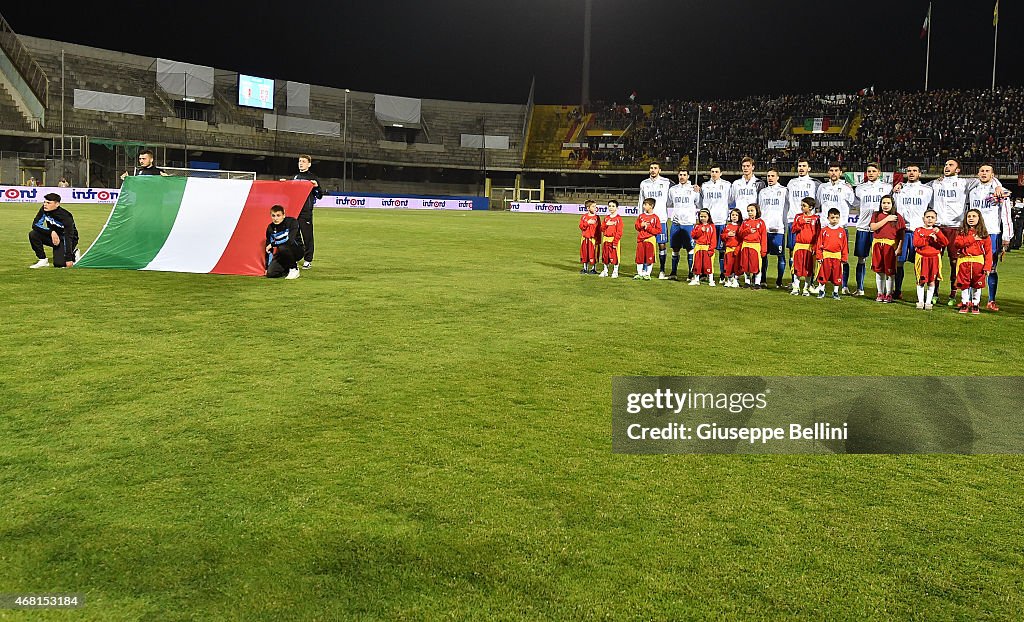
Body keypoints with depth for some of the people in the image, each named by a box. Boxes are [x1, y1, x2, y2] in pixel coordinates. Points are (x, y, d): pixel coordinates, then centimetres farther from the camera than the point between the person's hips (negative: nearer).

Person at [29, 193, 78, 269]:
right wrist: (51, 232, -31)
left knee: (59, 264, -21)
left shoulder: (66, 217, -28)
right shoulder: (44, 210, -14)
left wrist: (68, 259, -33)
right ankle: (43, 260, -7)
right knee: (33, 234, -20)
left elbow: (68, 238, -30)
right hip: (52, 237, 6)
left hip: (65, 240, -5)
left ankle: (73, 253, 11)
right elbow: (35, 225, -15)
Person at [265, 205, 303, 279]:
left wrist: (273, 244, -21)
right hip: (283, 255, 5)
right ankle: (288, 269, 14)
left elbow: (289, 240, -31)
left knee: (283, 247, -36)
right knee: (270, 274, -16)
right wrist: (267, 267, 1)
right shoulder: (270, 228, -1)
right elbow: (268, 248, 4)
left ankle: (294, 268, -13)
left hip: (297, 251, -5)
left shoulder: (292, 222, -17)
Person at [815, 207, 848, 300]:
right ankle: (821, 290, 18)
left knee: (837, 275, 5)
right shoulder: (824, 230, 1)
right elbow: (819, 244, 1)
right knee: (823, 274, 4)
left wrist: (844, 258, 4)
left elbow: (845, 246, 6)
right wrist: (819, 256, -4)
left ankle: (835, 292, 17)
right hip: (826, 256, -1)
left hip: (837, 256, 1)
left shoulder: (842, 231, 4)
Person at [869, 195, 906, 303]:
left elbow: (902, 234, 0)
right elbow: (873, 227, -8)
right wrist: (887, 219, -10)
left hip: (891, 245, -2)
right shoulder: (876, 215, 10)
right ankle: (880, 293, 16)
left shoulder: (898, 217, 3)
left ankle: (889, 294, 9)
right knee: (879, 270, 6)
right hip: (877, 245, 2)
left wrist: (899, 248, -8)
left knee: (890, 270, 0)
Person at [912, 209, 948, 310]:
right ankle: (920, 301, 11)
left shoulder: (937, 231, 9)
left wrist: (938, 234, -18)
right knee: (921, 281, 2)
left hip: (934, 259, 2)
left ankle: (928, 302, 9)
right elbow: (916, 243, -12)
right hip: (922, 258, -1)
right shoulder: (918, 230, 3)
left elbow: (945, 243, -4)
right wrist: (929, 239, -15)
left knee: (931, 281, 3)